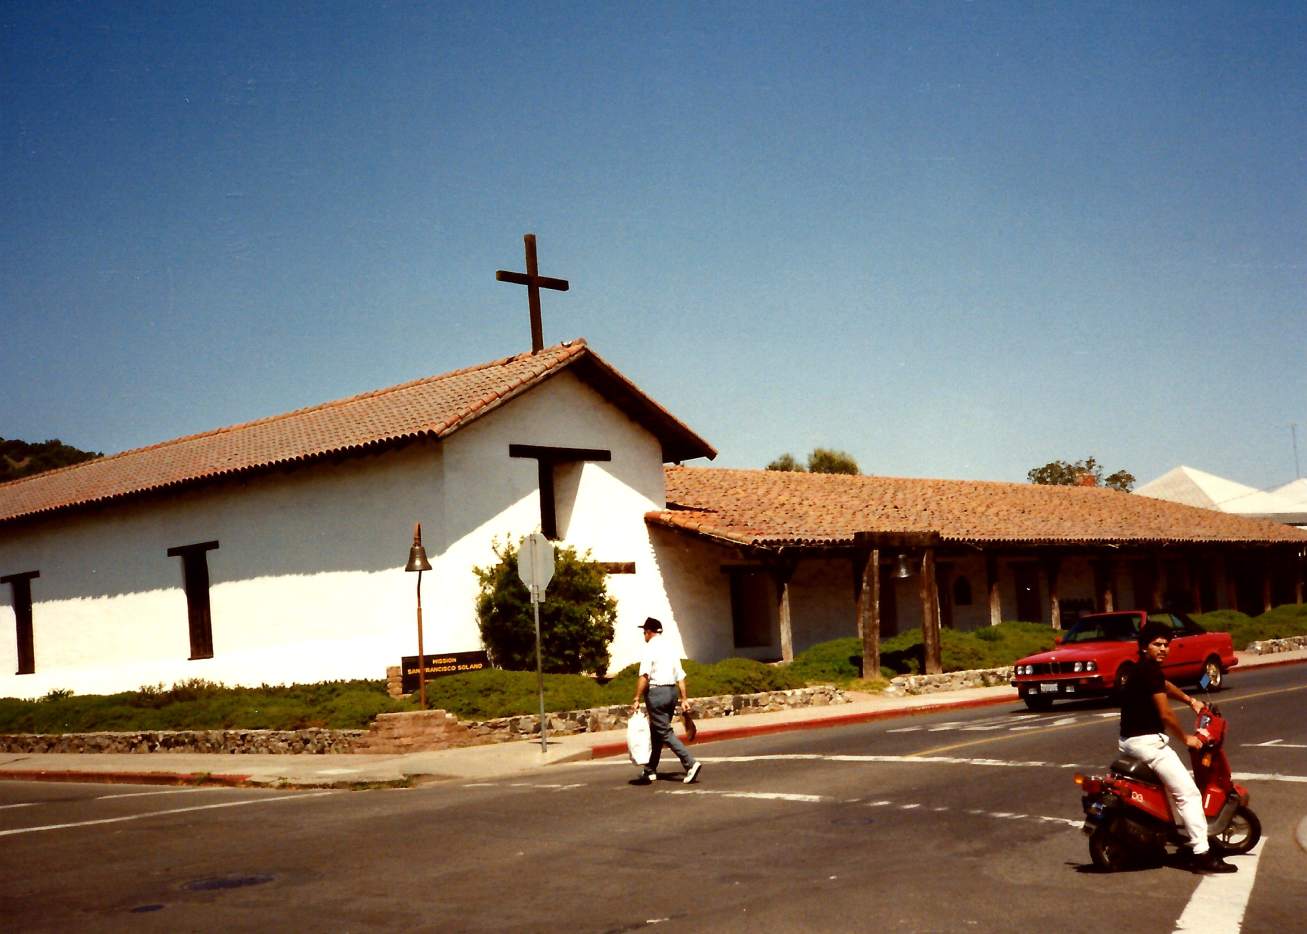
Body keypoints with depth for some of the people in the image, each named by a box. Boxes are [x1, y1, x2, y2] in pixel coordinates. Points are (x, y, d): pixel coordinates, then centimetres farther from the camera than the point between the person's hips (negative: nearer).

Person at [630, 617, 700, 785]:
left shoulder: (649, 649, -8)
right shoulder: (670, 648, 13)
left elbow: (644, 676, -18)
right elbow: (680, 676, 10)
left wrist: (637, 699, -18)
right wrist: (684, 698, 12)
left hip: (656, 691, -8)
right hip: (672, 691, 8)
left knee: (665, 732, -6)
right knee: (656, 732, 16)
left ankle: (690, 763, -17)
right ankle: (650, 771, 23)